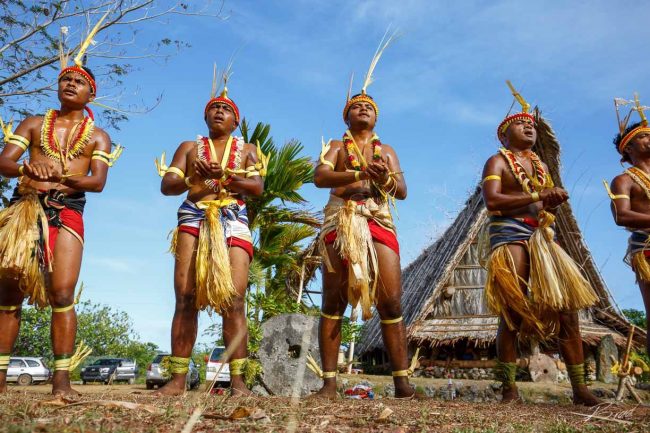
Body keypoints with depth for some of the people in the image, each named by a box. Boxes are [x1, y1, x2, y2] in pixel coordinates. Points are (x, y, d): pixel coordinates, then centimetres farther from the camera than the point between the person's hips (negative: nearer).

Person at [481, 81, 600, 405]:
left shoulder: (541, 166, 24)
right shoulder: (497, 161, 3)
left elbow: (549, 207, 23)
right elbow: (492, 201, -13)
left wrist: (555, 200, -1)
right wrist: (537, 196, -14)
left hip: (543, 240, 7)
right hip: (510, 236, -7)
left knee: (567, 309, 0)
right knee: (512, 313, -7)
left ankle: (579, 388, 7)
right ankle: (508, 388, 1)